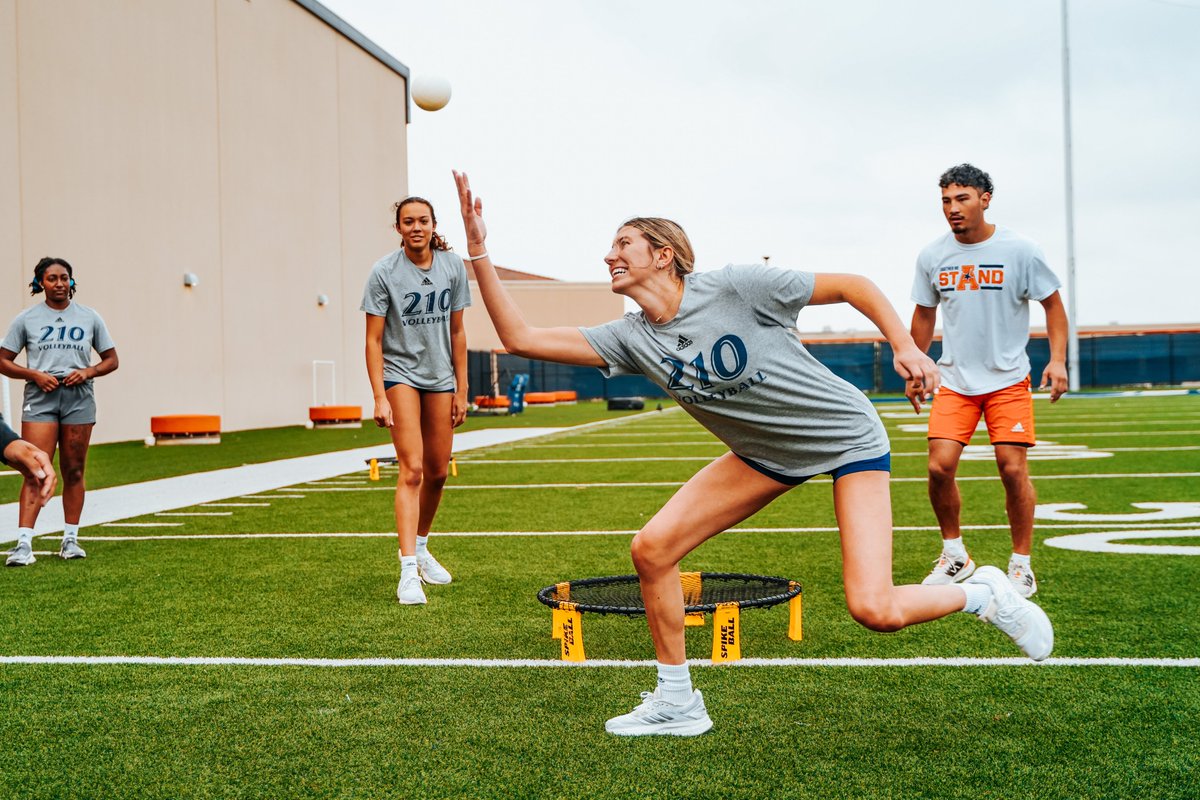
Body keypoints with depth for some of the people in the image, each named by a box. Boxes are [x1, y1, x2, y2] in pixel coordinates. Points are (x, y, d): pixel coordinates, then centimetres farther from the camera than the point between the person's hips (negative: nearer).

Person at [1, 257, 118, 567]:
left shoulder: (89, 317, 10)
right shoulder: (26, 319, 6)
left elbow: (111, 359, 13)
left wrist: (88, 372, -7)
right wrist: (34, 374, -10)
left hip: (79, 399, 2)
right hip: (40, 400, -2)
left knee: (73, 472, 7)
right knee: (35, 473, -11)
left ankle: (70, 540, 15)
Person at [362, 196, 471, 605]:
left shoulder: (453, 266, 0)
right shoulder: (384, 272, -11)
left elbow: (456, 332, 6)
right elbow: (373, 340, -11)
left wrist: (461, 391, 6)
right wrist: (379, 398, -18)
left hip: (440, 376, 5)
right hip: (399, 374, -4)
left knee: (437, 471, 8)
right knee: (412, 468, -15)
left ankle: (420, 547, 31)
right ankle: (408, 571, -16)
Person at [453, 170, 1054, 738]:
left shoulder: (735, 286, -21)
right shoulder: (632, 338, -7)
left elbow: (852, 285, -12)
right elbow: (520, 337, -11)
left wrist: (905, 346, -22)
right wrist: (478, 249, -14)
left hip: (848, 434, -6)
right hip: (766, 454, 6)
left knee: (875, 610, -19)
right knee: (650, 548, -8)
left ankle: (983, 594, 13)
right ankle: (678, 704, 9)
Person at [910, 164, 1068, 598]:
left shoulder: (1020, 251, -7)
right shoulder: (931, 257, 1)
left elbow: (1052, 303, 2)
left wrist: (1058, 359, -9)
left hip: (1008, 379, -2)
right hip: (954, 380, 2)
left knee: (1013, 469, -7)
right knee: (939, 467, -8)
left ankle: (1021, 564, 12)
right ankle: (954, 555, 14)